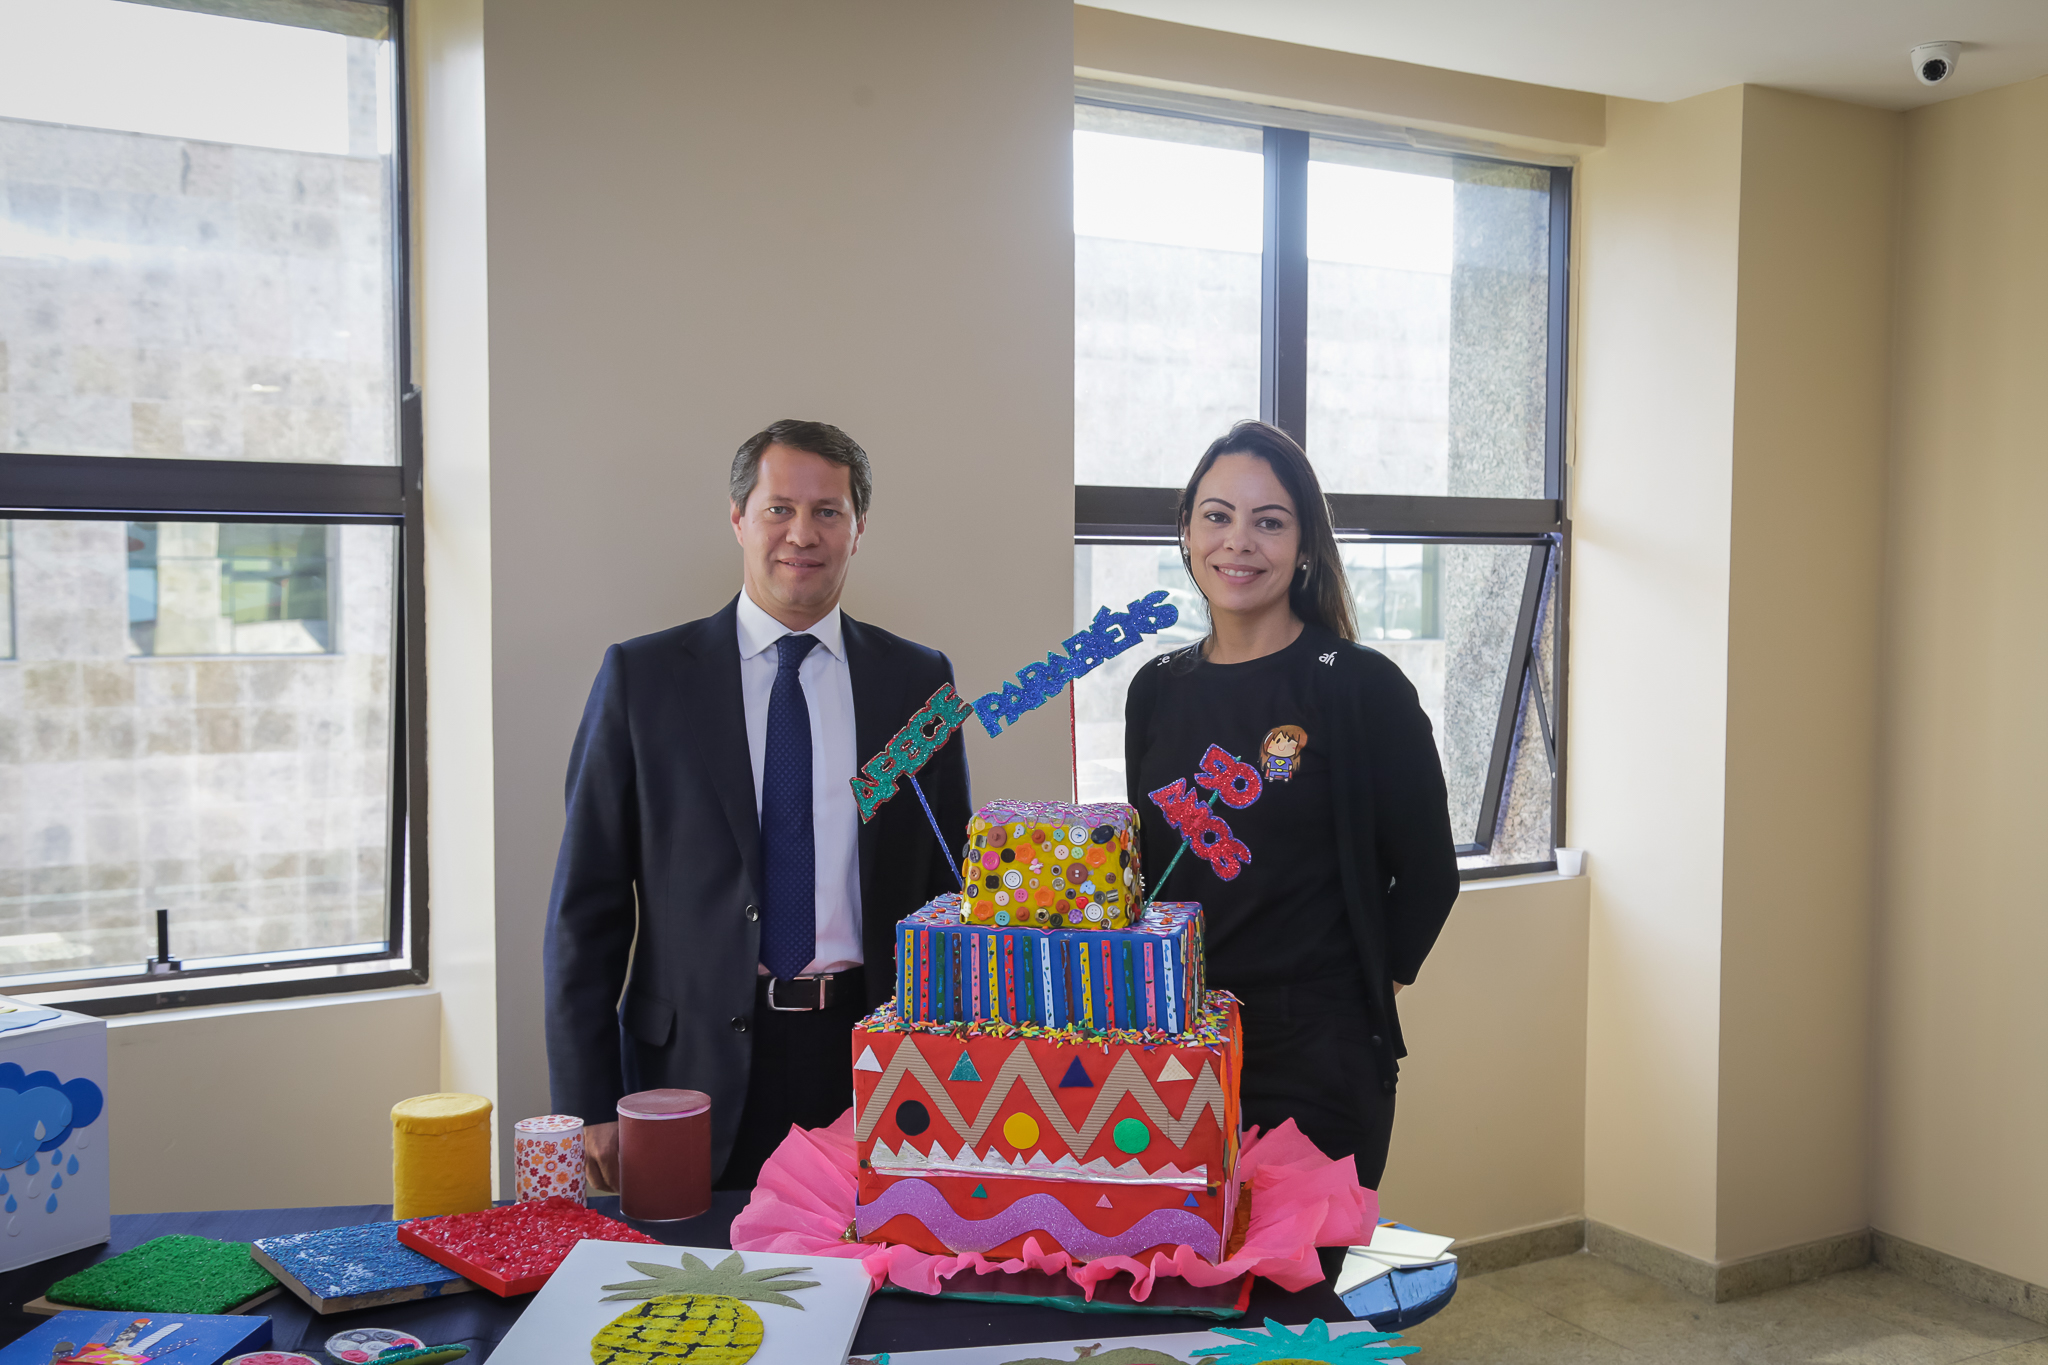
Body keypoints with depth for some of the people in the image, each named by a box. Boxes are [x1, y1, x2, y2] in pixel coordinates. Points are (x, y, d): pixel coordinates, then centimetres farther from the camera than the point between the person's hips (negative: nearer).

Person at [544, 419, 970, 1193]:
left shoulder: (918, 681, 6)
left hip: (871, 1066, 2)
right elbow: (586, 904, 1)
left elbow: (951, 891, 10)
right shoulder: (643, 677, 2)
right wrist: (590, 1105, -5)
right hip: (697, 1067, -1)